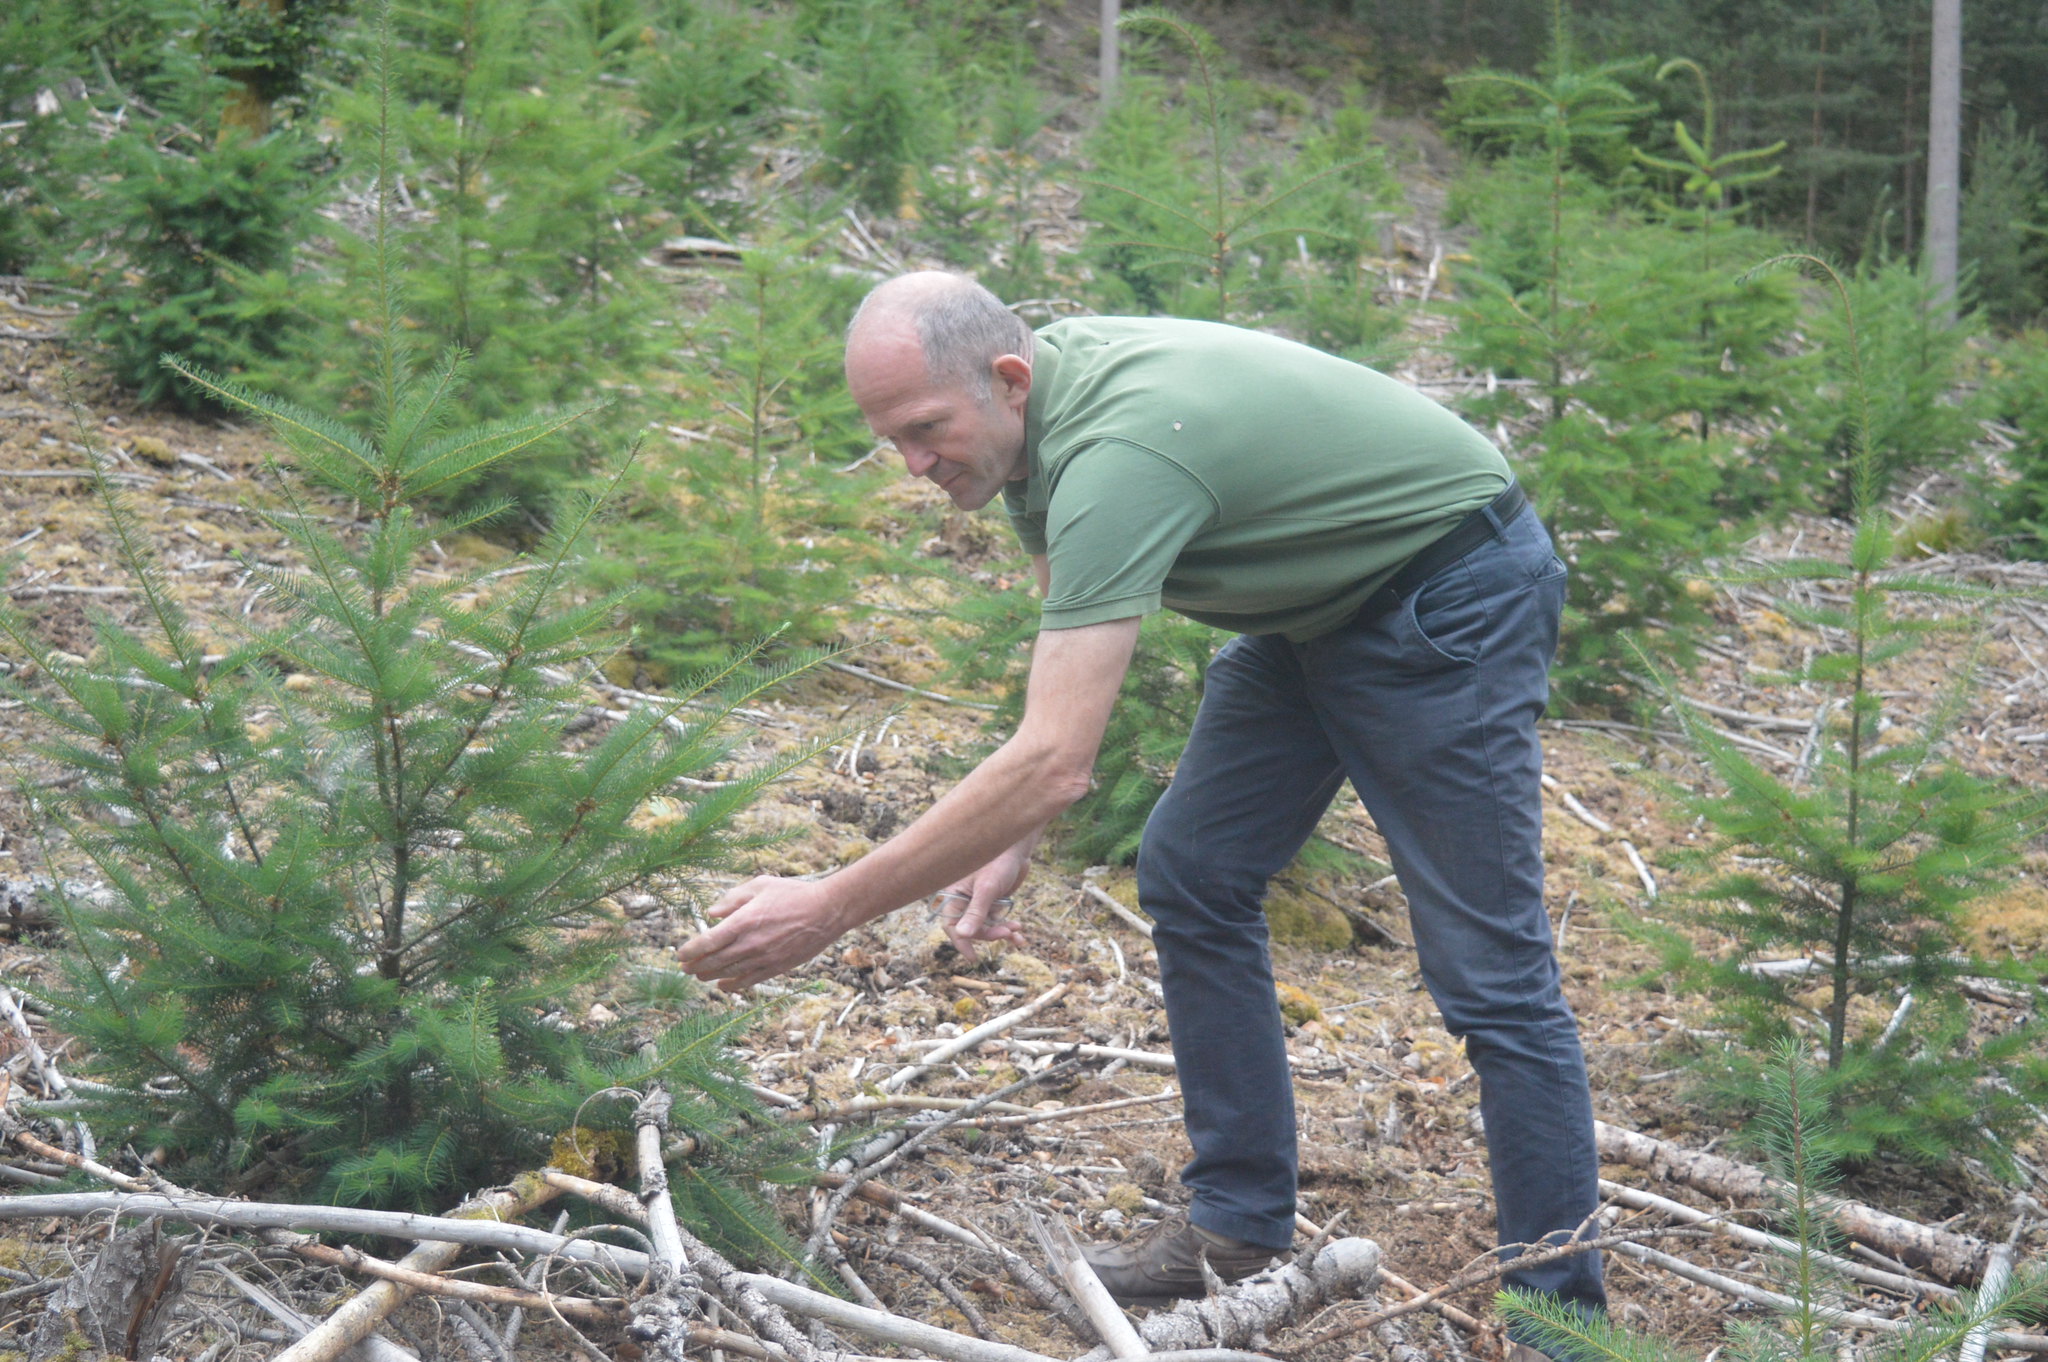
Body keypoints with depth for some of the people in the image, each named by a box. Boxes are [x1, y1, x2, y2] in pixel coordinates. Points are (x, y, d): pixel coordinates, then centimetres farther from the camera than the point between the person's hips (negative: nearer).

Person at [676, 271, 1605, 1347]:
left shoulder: (1116, 451, -35)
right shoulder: (1032, 405, -6)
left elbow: (1055, 764, -39)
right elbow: (1073, 630, 7)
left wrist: (829, 909, -35)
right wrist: (1013, 842, -4)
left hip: (1449, 593, -10)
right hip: (1315, 601, 10)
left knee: (1486, 965, -10)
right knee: (1190, 877, 9)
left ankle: (1562, 1319, 0)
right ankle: (1240, 1228, 18)